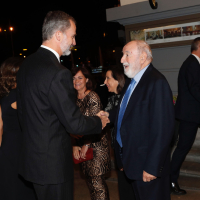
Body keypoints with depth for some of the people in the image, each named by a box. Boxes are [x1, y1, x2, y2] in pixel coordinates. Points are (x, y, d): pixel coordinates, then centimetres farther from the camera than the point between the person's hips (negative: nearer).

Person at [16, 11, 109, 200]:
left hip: (32, 155, 9)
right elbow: (74, 123, -21)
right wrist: (100, 122, -2)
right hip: (53, 161, -8)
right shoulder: (57, 73, -25)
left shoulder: (26, 64, 3)